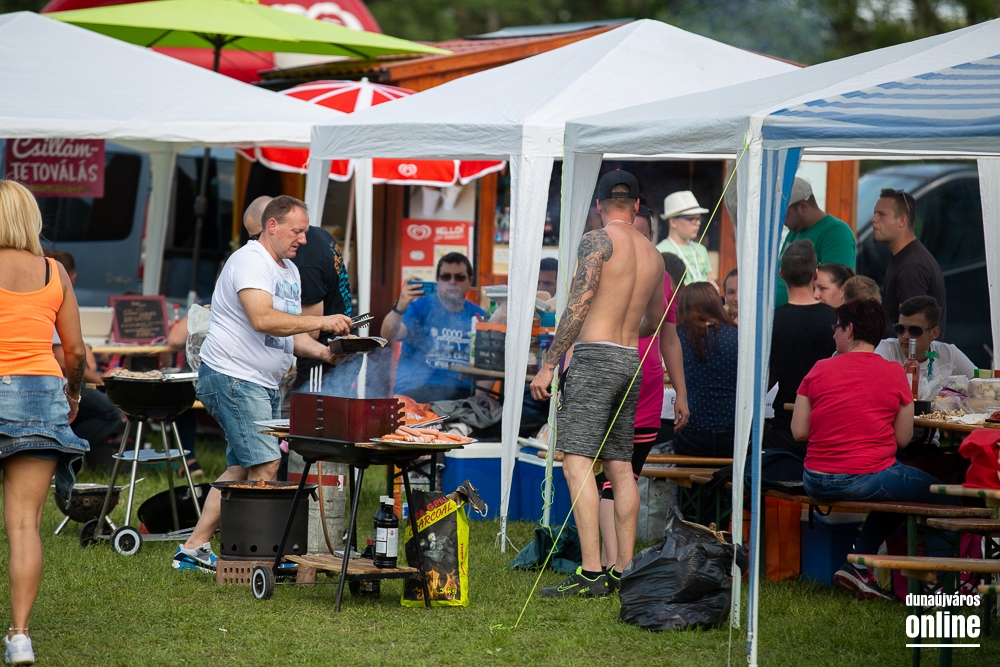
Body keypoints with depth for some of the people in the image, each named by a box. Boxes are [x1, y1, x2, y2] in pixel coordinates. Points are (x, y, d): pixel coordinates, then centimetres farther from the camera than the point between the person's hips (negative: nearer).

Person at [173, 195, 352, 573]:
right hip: (232, 377, -10)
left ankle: (194, 549, 13)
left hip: (264, 384, 10)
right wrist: (320, 322, -28)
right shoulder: (250, 261, -14)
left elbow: (289, 333, 20)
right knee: (266, 464, -15)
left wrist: (322, 351, 2)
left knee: (240, 470, 10)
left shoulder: (290, 271, 18)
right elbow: (262, 319, -28)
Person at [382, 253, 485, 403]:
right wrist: (400, 308, -30)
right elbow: (389, 335, -11)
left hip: (462, 391, 3)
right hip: (416, 389, -3)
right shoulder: (421, 307, 3)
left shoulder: (478, 315, 13)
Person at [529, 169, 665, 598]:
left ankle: (590, 573, -21)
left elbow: (579, 305, -14)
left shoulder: (598, 240, -5)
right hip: (631, 362, 8)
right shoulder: (653, 254, 16)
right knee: (620, 467, 12)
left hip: (595, 354, -8)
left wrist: (548, 365, -13)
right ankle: (623, 571, 12)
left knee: (577, 463, -12)